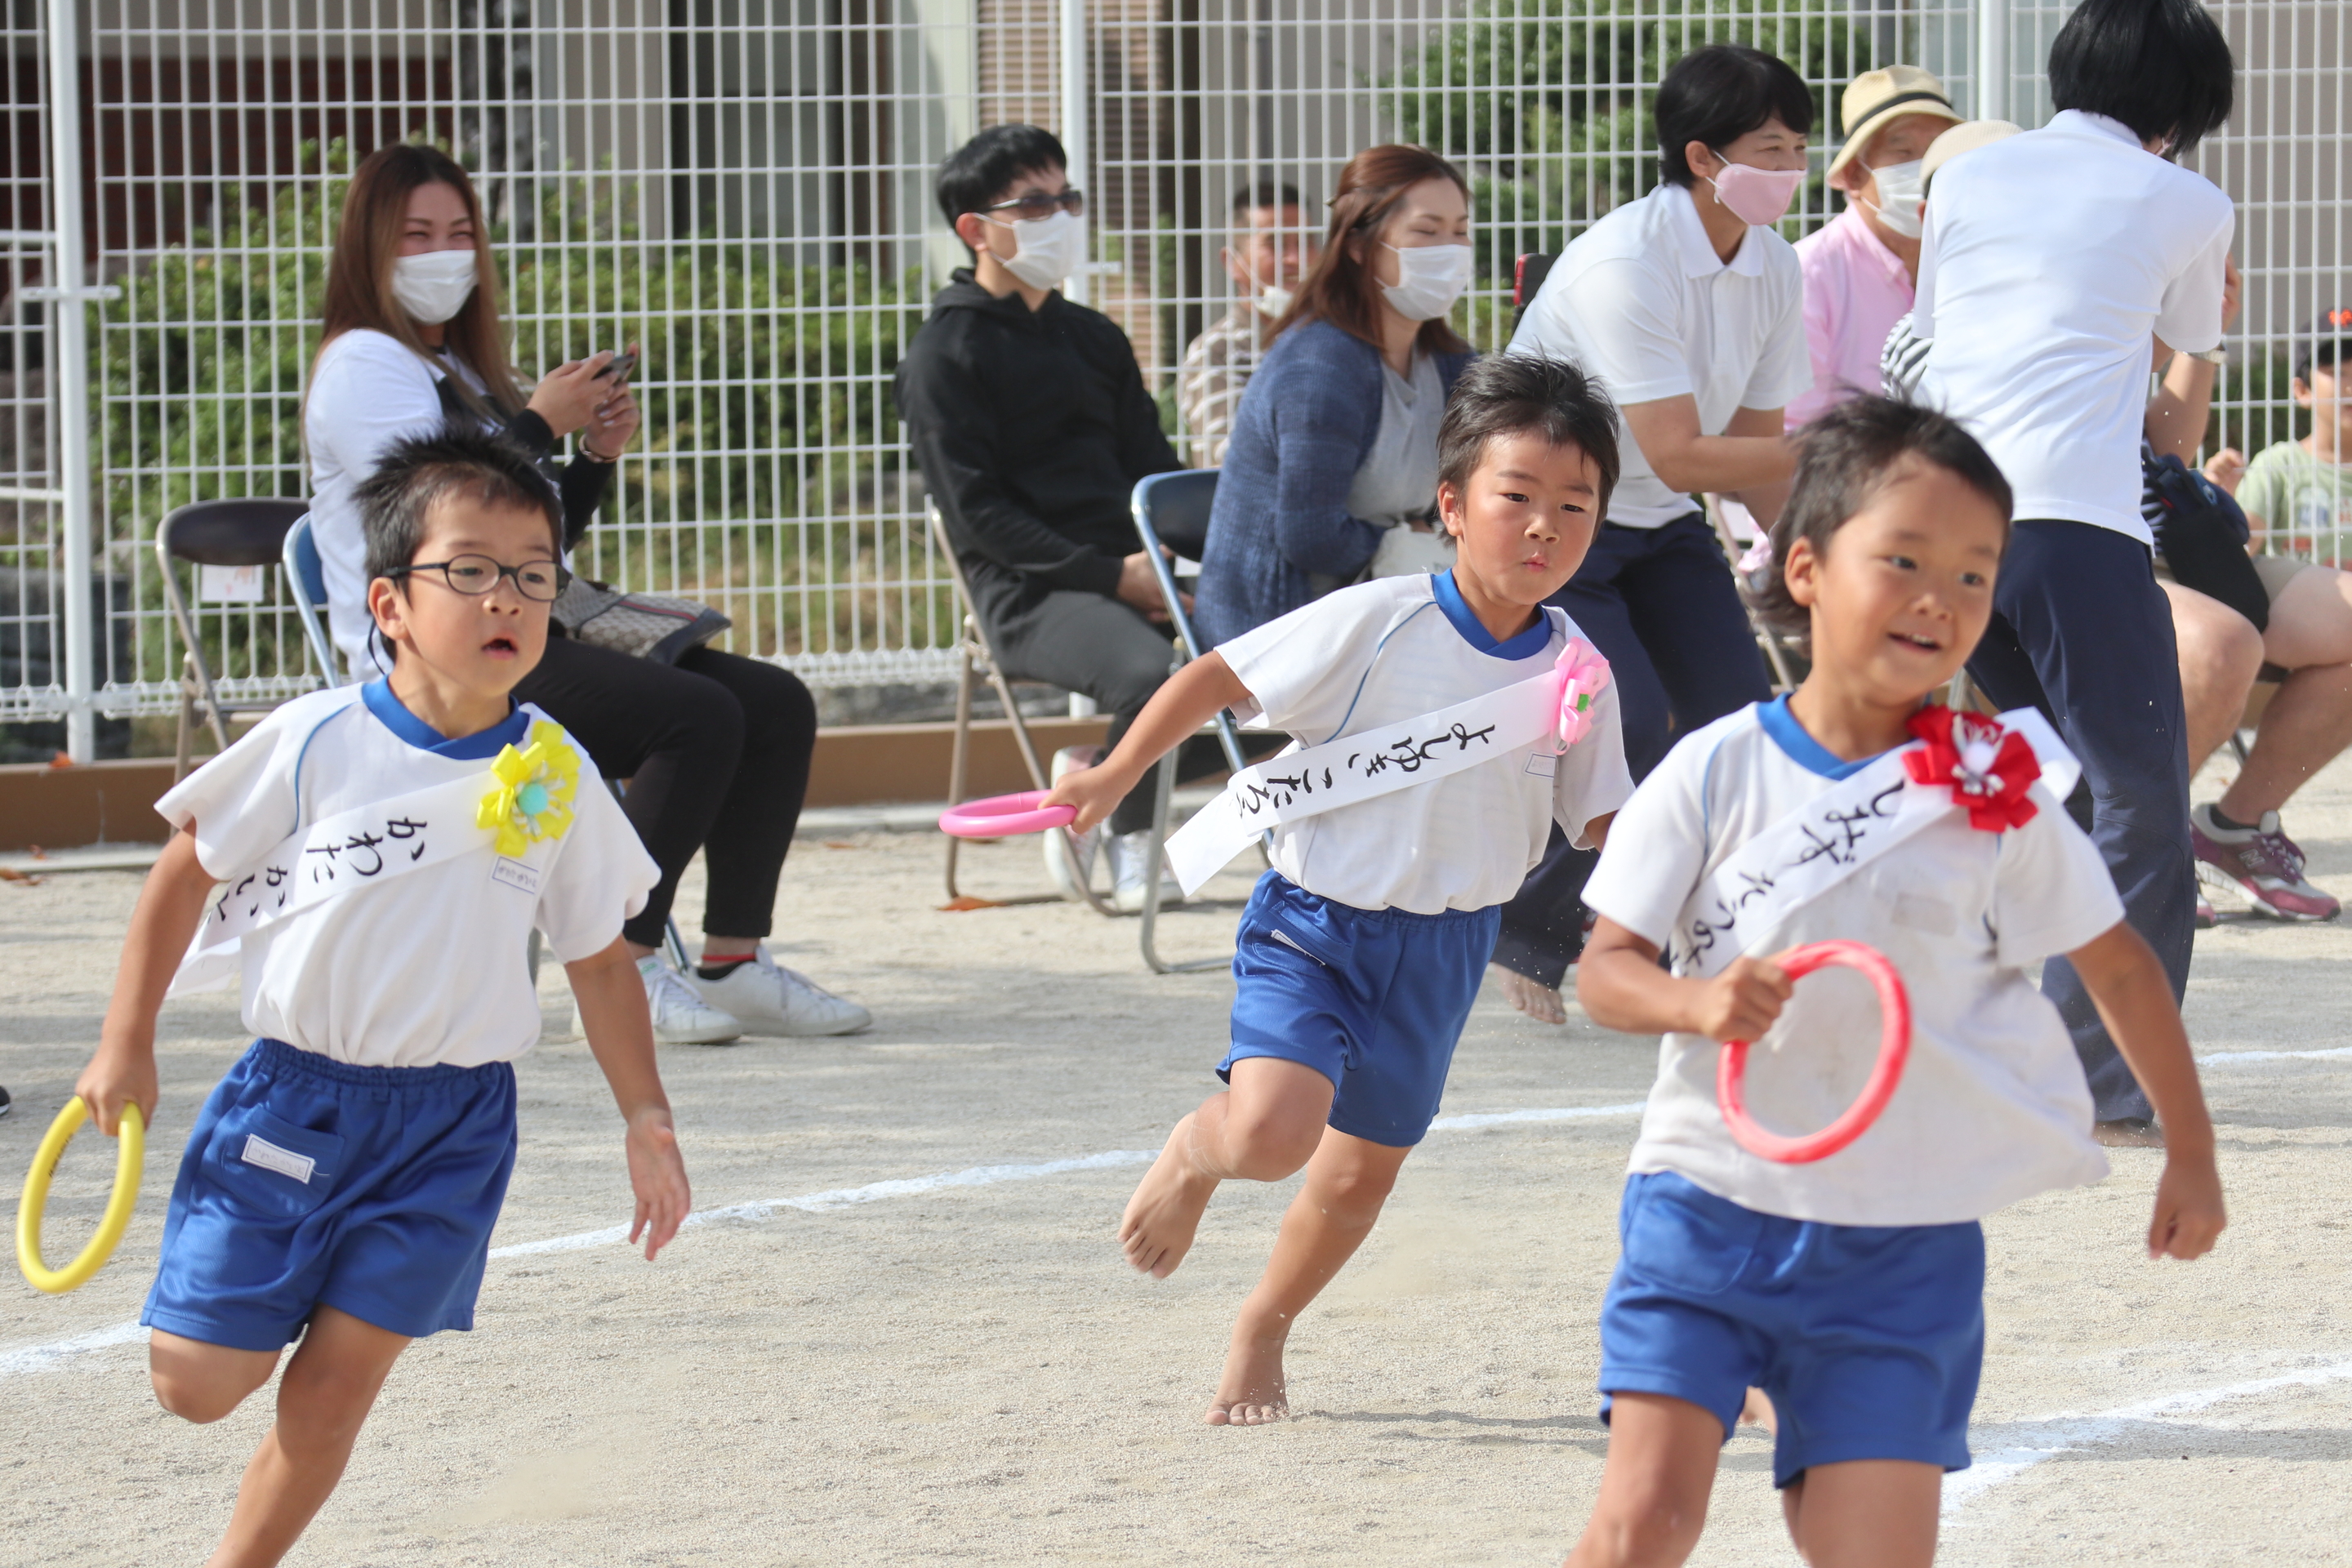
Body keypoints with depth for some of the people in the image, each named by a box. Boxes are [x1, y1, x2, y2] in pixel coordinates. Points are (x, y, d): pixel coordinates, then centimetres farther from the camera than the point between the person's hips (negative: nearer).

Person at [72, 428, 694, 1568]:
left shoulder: (557, 777, -1)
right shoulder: (315, 745, -10)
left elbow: (599, 958, 10)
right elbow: (186, 868, 0)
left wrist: (646, 1119, 7)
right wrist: (126, 1043, 1)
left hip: (454, 1119, 2)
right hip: (296, 1095, -2)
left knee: (334, 1384, -2)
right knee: (200, 1383, -1)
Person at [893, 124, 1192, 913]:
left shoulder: (1094, 338, 22)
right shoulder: (943, 357, 0)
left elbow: (1152, 466, 20)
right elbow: (978, 511, -8)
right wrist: (1107, 576, -18)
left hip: (1134, 566, 6)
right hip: (1026, 590, -6)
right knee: (1146, 670, -36)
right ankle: (1128, 841, -7)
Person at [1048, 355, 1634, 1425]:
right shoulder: (1375, 625, -18)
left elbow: (1603, 821, 5)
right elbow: (1220, 678, -9)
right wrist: (1116, 775, -11)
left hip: (1445, 946, 5)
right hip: (1315, 925, -4)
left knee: (1365, 1168, 16)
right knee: (1273, 1132, -25)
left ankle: (1261, 1332, 44)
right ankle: (1193, 1153, 13)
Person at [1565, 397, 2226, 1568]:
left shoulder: (1997, 798, -2)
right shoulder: (1715, 774, -4)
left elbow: (2120, 968, 10)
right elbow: (1605, 967, -4)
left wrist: (2191, 1157, 14)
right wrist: (1697, 1000, -25)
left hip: (1903, 1247, 1)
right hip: (1713, 1197, -1)